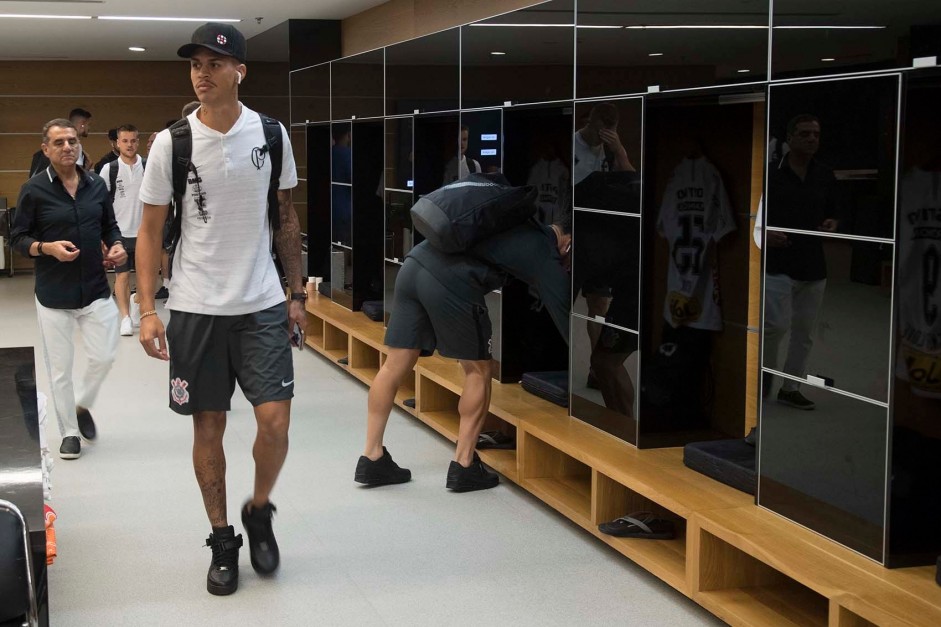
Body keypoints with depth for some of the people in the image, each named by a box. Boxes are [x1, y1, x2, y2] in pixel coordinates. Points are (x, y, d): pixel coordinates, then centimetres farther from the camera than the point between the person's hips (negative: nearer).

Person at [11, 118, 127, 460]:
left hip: (96, 290, 3)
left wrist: (117, 246, -5)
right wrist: (47, 248, -21)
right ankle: (69, 432, 22)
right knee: (60, 368, 6)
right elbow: (18, 238, -3)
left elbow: (110, 225, 15)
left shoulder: (96, 184, 3)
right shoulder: (33, 190, -7)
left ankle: (82, 406, 33)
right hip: (54, 295, -3)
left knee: (104, 357, 3)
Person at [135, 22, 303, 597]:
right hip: (196, 308, -1)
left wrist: (297, 294, 9)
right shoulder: (172, 143, -4)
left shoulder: (271, 134, 1)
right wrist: (148, 311, -7)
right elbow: (151, 231, 0)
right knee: (208, 426, 6)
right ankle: (222, 539, 23)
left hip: (262, 305, 1)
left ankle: (259, 511, 21)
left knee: (275, 421, -7)